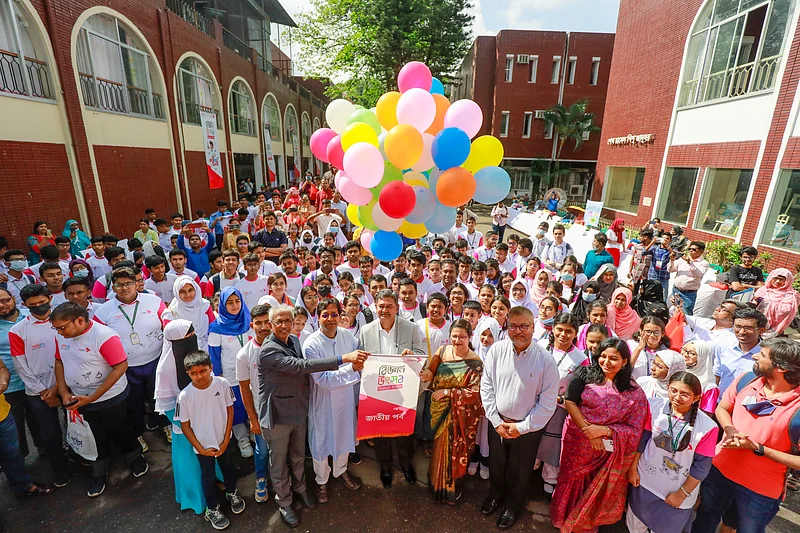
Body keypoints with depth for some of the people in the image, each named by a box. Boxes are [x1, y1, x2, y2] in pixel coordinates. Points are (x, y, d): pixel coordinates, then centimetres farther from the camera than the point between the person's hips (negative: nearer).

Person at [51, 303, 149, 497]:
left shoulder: (104, 336, -27)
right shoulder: (62, 336, -7)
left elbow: (121, 367, -28)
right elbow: (59, 362, 7)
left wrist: (92, 398, -25)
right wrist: (63, 392, -3)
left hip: (111, 398, -5)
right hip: (80, 399, 5)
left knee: (119, 431, 15)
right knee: (96, 436, 21)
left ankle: (135, 457, 42)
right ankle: (99, 472, 42)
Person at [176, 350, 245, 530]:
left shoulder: (222, 384, -22)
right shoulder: (185, 396, -24)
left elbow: (229, 410, -9)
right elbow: (185, 426, -11)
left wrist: (226, 440, -9)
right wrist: (200, 448, -10)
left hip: (223, 441, 2)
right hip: (203, 445, -2)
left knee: (228, 468, 25)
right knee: (208, 477, 20)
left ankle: (232, 493, 54)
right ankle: (212, 510, 44)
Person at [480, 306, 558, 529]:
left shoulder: (545, 359, -20)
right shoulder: (496, 350, -15)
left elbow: (548, 403, -14)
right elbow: (486, 387, -7)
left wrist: (522, 427, -12)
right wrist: (496, 421, -8)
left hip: (528, 427, -2)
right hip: (498, 422, 2)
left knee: (519, 470, 21)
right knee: (496, 463, 25)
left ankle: (512, 505, 50)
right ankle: (496, 494, 56)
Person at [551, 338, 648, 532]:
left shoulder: (634, 392, -10)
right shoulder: (585, 373, -9)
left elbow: (634, 430, -9)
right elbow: (569, 401, -12)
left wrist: (603, 430, -21)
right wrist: (588, 430, -18)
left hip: (607, 452, 0)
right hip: (577, 443, 1)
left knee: (596, 491, 17)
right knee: (572, 485, 19)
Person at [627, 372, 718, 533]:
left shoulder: (707, 426, -22)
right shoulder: (655, 407, -17)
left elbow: (701, 466, -12)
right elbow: (641, 439, -6)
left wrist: (683, 493, -6)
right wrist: (633, 468, -2)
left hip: (676, 492, -1)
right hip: (644, 481, 2)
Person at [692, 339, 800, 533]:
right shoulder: (747, 380, -11)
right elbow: (722, 409, 3)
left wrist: (757, 448, -24)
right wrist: (730, 430, -15)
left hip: (760, 490, -4)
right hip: (719, 469, 4)